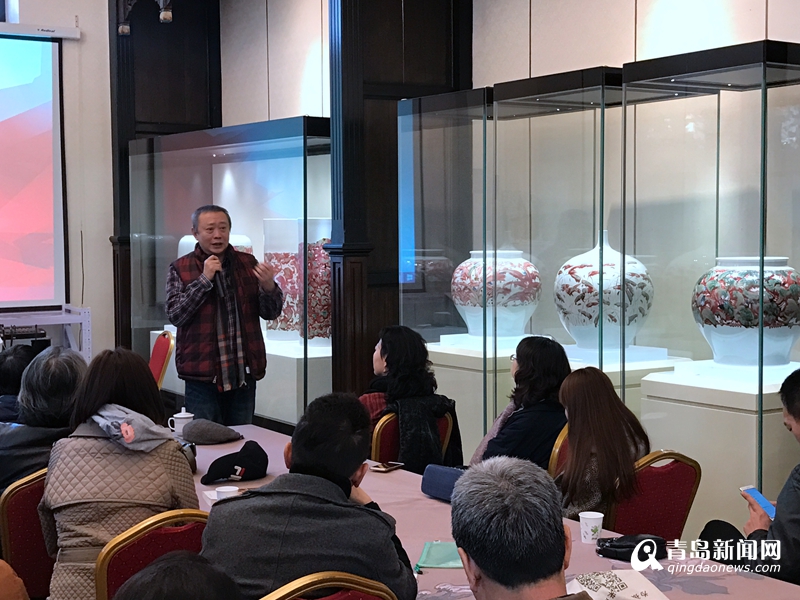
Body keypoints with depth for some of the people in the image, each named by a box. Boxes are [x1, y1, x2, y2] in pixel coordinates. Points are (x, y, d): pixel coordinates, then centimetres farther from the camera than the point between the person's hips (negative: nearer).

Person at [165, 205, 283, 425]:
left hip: (244, 372, 3)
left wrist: (268, 287, -16)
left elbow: (271, 312, 5)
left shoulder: (248, 264, 7)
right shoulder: (181, 269, 0)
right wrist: (204, 279, -16)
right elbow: (175, 315, -10)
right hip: (203, 374, -3)